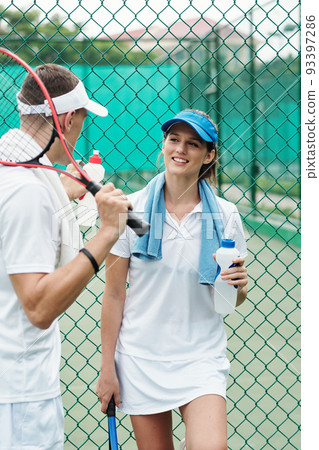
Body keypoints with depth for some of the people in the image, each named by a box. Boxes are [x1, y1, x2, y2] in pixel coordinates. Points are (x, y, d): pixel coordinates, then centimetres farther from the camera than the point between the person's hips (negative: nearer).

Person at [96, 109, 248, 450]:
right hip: (141, 358, 0)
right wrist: (107, 367, -1)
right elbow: (114, 294, -1)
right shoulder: (131, 209, -5)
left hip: (201, 357, 0)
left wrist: (239, 285, -15)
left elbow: (235, 300, 8)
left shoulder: (225, 215, -2)